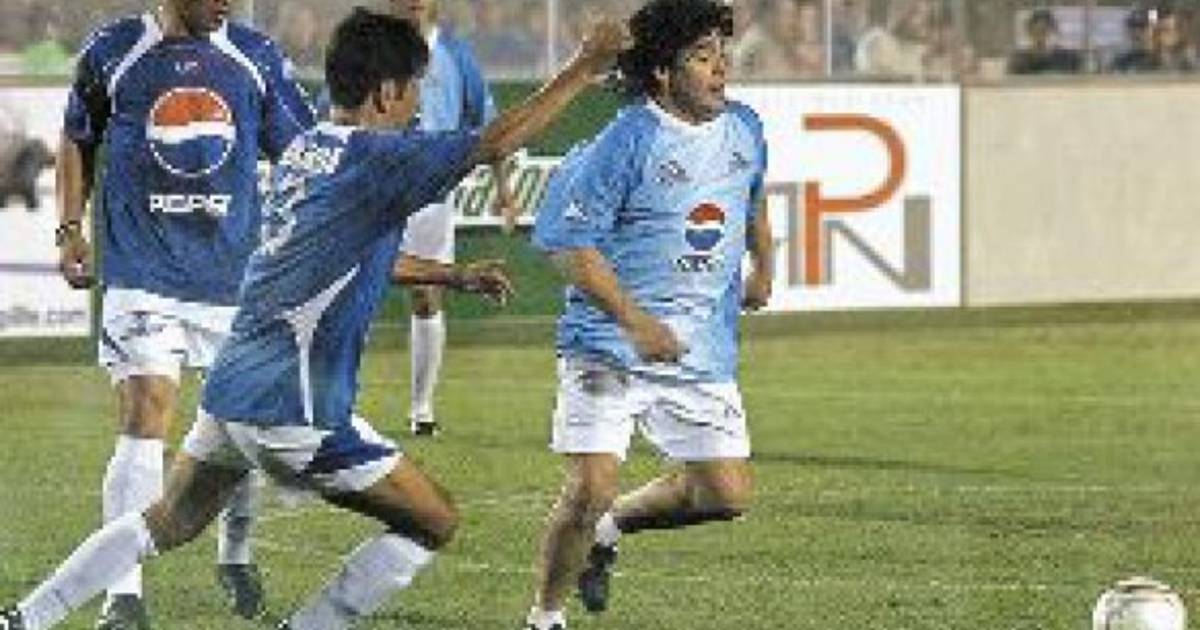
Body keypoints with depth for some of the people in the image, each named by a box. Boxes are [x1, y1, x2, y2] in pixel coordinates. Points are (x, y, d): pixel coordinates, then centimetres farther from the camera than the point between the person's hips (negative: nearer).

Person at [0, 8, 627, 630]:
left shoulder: (303, 151, 14)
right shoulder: (374, 158, -13)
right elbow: (494, 143, -18)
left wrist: (456, 275, 32)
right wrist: (582, 70, -10)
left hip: (231, 387, 9)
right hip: (293, 408, -9)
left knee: (168, 522, 25)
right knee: (434, 524, 2)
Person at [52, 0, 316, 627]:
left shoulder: (256, 58, 4)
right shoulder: (112, 54, 0)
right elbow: (77, 142, 15)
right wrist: (70, 229, 7)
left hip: (239, 272, 3)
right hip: (142, 275, -3)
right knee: (145, 421, -14)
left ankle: (235, 554, 36)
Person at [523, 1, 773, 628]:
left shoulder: (744, 130, 5)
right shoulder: (623, 145, -15)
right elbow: (574, 247, -15)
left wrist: (763, 267, 33)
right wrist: (637, 323, -23)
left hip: (703, 350, 6)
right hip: (609, 346, -6)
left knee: (725, 495, 0)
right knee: (589, 489, -13)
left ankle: (611, 528, 26)